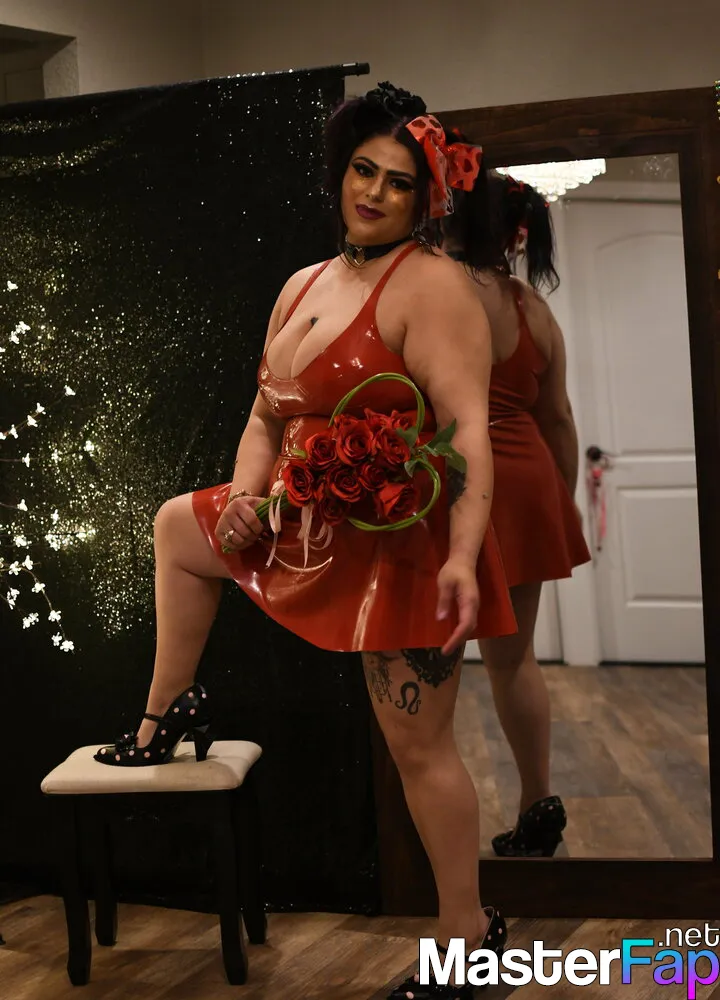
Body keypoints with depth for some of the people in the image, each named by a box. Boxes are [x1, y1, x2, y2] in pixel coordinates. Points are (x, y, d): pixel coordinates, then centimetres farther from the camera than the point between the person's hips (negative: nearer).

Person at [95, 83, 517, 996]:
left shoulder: (429, 285, -16)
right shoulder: (304, 287, 10)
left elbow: (468, 429, -24)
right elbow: (268, 414, 14)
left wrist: (462, 559, -34)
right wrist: (244, 492, -5)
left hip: (404, 540, -9)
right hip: (318, 525, 9)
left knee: (419, 749, -1)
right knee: (177, 526, 24)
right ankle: (170, 717, 33)